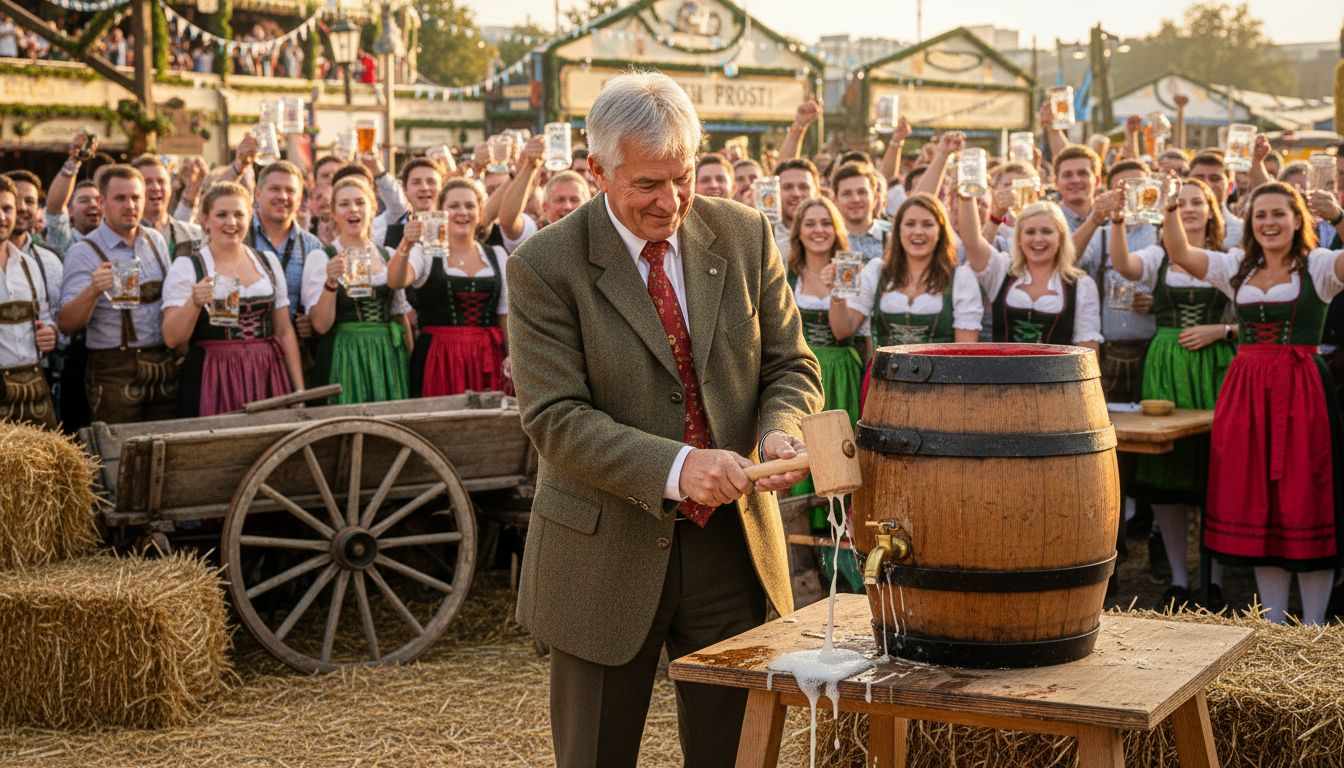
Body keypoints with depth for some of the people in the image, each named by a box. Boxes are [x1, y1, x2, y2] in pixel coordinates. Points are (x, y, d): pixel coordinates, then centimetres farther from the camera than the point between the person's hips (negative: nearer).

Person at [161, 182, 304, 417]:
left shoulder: (268, 262, 12)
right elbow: (172, 339, -6)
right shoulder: (185, 267, 0)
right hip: (214, 383, -3)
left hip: (268, 379, 3)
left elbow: (285, 332, 14)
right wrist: (194, 303, -23)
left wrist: (299, 390, 9)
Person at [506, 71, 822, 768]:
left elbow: (790, 364, 6)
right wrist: (675, 467, -29)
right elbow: (555, 418, -16)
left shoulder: (745, 236, 1)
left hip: (731, 544, 3)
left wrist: (779, 431, -17)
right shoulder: (544, 266, -11)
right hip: (606, 553, -3)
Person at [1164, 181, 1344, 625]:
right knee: (1257, 505, 7)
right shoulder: (1238, 269, 13)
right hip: (1245, 389, 4)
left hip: (1302, 392, -4)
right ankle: (1274, 625, 17)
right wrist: (1170, 210, -8)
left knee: (1305, 504, -2)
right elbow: (1180, 253, 6)